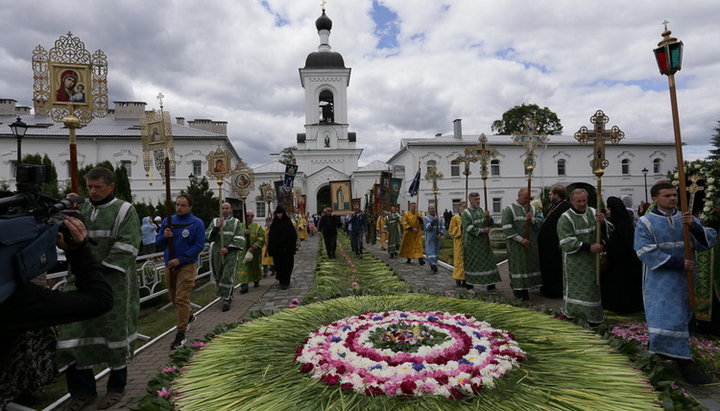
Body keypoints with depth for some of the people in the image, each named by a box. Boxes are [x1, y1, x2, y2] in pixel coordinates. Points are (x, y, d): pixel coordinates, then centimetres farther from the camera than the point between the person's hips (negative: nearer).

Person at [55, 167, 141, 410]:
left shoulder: (124, 211, -3)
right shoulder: (81, 210, 12)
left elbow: (126, 247, -12)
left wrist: (101, 271, -17)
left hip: (114, 282, -5)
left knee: (115, 331, 6)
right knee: (76, 332, 4)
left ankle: (117, 388, 22)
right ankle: (83, 390, 21)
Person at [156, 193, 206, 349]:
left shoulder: (197, 223, -9)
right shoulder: (167, 221, 6)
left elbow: (199, 245, -12)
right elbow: (158, 241, 12)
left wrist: (180, 259, -18)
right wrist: (164, 236, -12)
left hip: (187, 266, -6)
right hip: (169, 266, 6)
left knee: (181, 299, -7)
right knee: (173, 297, 17)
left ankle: (181, 334, 2)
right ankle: (189, 316, 43)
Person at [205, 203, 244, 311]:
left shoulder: (236, 222, 5)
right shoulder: (215, 221, 11)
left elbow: (240, 239, -3)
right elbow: (207, 235, 0)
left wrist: (228, 248, -14)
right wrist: (217, 227, -15)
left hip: (231, 253, -3)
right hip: (217, 253, 3)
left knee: (228, 276, -9)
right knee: (219, 276, 10)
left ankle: (226, 299, -1)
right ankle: (227, 296, 28)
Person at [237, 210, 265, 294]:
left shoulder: (257, 226, 1)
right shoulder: (241, 226, 7)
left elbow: (261, 239, -7)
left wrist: (253, 247, -16)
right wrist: (242, 233, -18)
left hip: (254, 251, 0)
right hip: (243, 250, 0)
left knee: (255, 267, 13)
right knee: (243, 267, -11)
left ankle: (256, 281, 37)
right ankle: (244, 286, -12)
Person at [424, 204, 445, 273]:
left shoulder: (439, 218, 9)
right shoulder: (426, 218, -3)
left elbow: (443, 227, 7)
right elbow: (427, 227, -17)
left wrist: (440, 234, -11)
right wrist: (434, 221, -25)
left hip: (437, 238, 5)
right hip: (430, 238, -5)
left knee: (436, 251, 11)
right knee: (430, 252, -11)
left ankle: (434, 264, 22)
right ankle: (433, 265, -16)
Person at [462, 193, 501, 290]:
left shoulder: (480, 210, 9)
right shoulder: (466, 213, -9)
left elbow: (490, 224, 8)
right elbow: (468, 227, -18)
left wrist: (488, 216, -12)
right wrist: (482, 230, -19)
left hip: (483, 242, 6)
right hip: (472, 242, -6)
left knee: (488, 261, 5)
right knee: (471, 263, 1)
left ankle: (490, 285, 12)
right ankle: (469, 285, 12)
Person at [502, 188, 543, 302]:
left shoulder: (532, 208, 11)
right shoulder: (509, 209, -6)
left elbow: (540, 222, 10)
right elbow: (507, 228, -12)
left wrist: (532, 219, -12)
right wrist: (520, 239, -16)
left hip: (530, 242, 5)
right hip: (516, 244, -5)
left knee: (530, 263, 7)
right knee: (518, 265, -3)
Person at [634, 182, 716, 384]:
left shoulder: (686, 218, 6)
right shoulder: (646, 222, -6)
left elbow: (709, 240, -4)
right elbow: (646, 252, -14)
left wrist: (694, 226, -23)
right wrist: (678, 263, -20)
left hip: (685, 279, 5)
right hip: (661, 280, -5)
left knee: (683, 317, 16)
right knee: (669, 318, -8)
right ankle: (684, 362, 0)